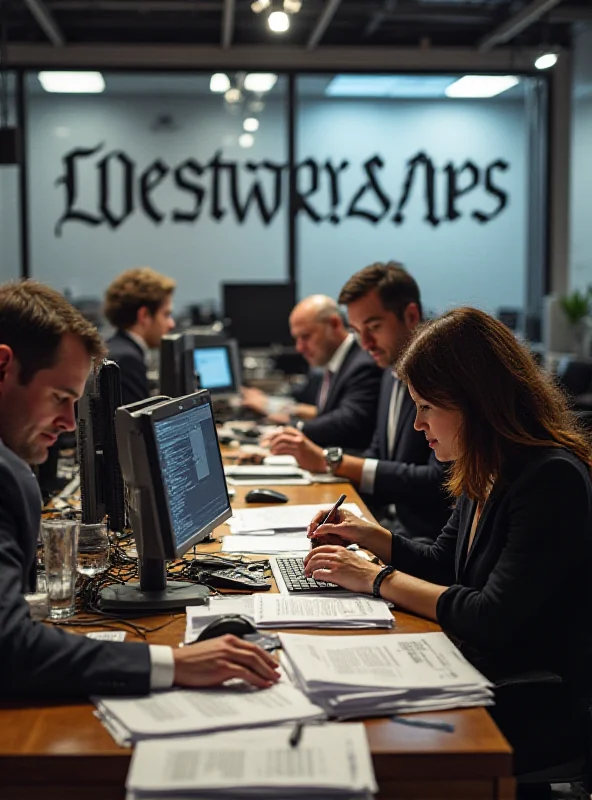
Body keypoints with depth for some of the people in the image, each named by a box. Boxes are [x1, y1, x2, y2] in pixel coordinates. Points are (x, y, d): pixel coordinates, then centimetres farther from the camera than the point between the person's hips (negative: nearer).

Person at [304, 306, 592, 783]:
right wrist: (369, 537, 5)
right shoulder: (484, 476, 5)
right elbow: (443, 566, 20)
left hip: (544, 709, -8)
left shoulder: (552, 480, -22)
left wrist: (377, 579, -18)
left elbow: (492, 620, -26)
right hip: (486, 679, 8)